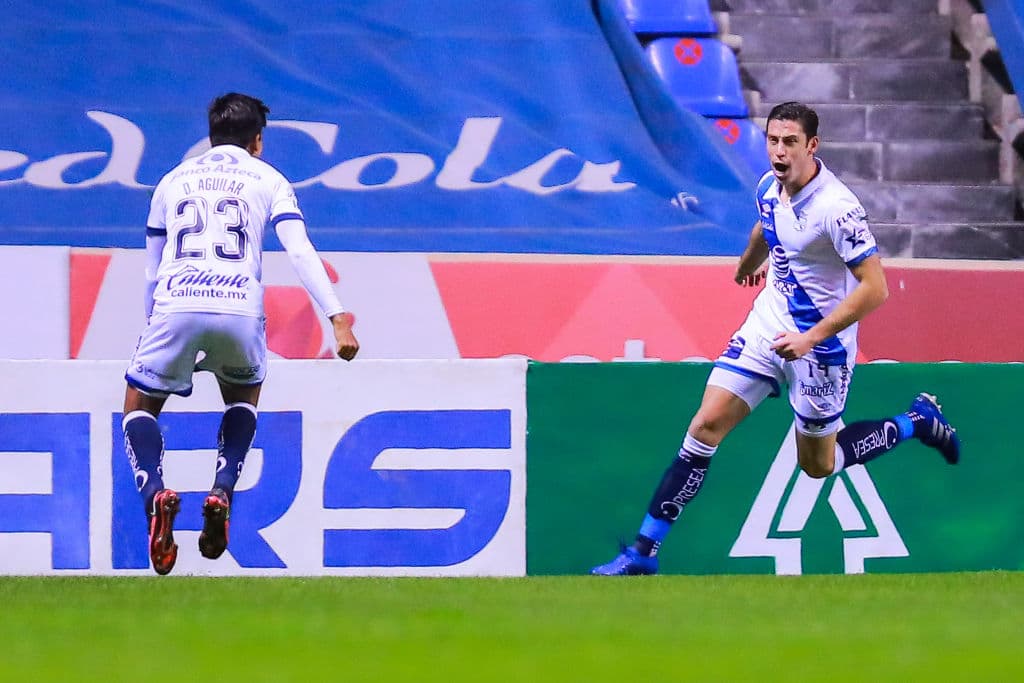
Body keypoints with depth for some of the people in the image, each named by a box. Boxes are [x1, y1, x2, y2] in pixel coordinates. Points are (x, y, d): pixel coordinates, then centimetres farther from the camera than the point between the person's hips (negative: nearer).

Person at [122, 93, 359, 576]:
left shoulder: (173, 180, 25)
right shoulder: (267, 181, 18)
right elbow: (301, 252, 4)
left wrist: (153, 324, 40)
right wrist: (338, 318, -2)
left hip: (176, 304, 0)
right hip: (240, 307, 0)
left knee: (139, 407, 18)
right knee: (244, 394, 29)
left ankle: (154, 493, -12)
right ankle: (222, 493, 6)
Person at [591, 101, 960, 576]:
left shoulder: (837, 208, -25)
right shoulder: (770, 187, -3)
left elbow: (875, 289, -25)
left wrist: (812, 337, -29)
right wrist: (748, 265, 43)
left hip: (819, 344, -6)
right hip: (768, 324, 6)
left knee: (818, 465, 10)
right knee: (706, 425, -7)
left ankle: (915, 422, 33)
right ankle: (644, 552, -5)